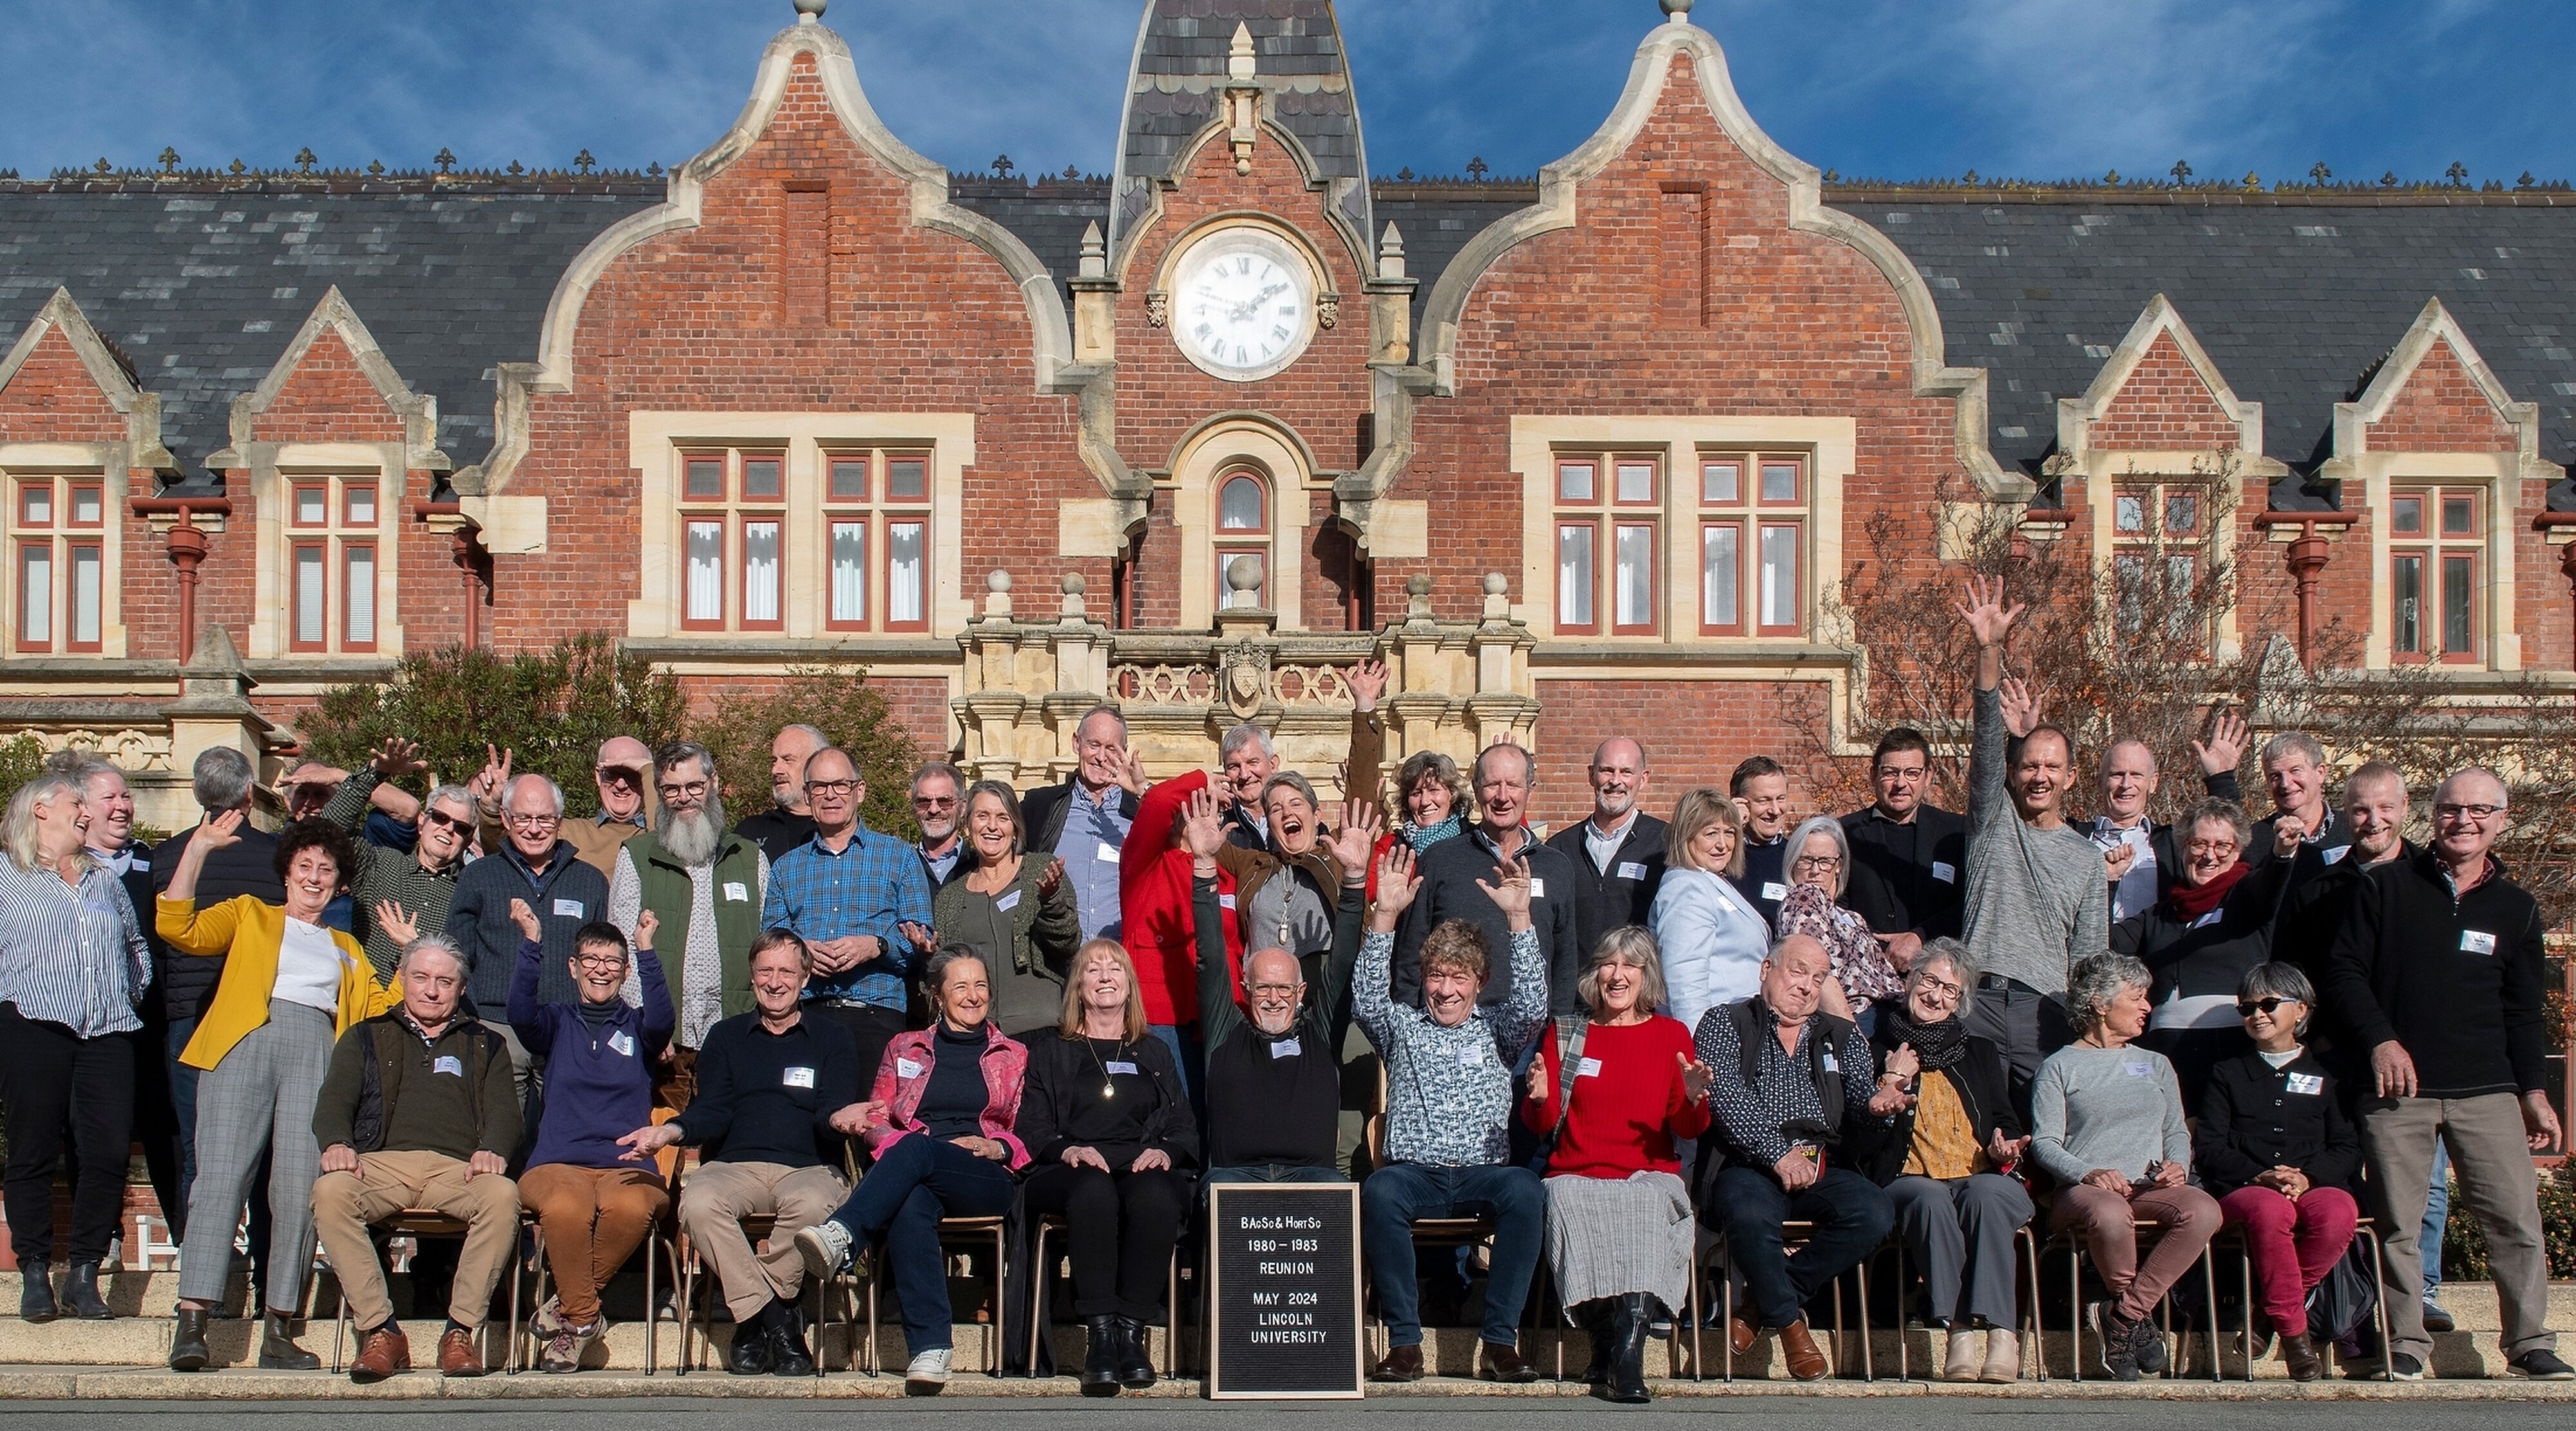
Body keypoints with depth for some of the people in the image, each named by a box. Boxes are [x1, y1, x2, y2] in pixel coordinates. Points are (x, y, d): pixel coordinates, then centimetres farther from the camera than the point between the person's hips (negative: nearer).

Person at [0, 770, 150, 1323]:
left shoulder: (105, 880, 23)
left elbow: (137, 943, 29)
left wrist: (133, 993, 15)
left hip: (108, 1031, 4)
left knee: (108, 1153, -4)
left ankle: (84, 1273, 4)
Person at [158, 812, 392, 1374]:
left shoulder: (347, 947, 32)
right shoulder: (250, 915, 24)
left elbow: (380, 1009, 20)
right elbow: (179, 930, 7)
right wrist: (198, 849, 5)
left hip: (318, 1051, 2)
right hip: (246, 1041, -2)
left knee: (300, 1188, -11)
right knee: (222, 1175, -15)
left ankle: (279, 1331, -8)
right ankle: (191, 1322, -18)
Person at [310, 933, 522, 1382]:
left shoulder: (485, 1046, 27)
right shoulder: (366, 1038, 27)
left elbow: (504, 1113, 14)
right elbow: (334, 1101, 13)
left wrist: (492, 1150, -11)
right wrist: (336, 1143, -12)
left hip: (456, 1168, 0)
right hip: (381, 1162, 0)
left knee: (503, 1195, -35)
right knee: (330, 1191, -35)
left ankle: (460, 1330, -29)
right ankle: (380, 1330, -31)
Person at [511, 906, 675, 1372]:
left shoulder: (638, 1027, 16)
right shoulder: (557, 1025, 17)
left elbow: (661, 1019, -8)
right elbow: (521, 1011, -5)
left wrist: (647, 951, -19)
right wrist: (532, 943, -16)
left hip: (628, 1165, 0)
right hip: (558, 1163, 0)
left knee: (631, 1207, -37)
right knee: (566, 1208, -38)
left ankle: (569, 1307, -16)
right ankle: (584, 1319, -18)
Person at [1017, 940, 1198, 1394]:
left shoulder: (1155, 1053, 28)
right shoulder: (1049, 1052, 23)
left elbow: (1186, 1128, 18)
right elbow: (1030, 1128, 11)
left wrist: (1165, 1151, -5)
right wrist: (1066, 1150, -10)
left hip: (1144, 1169, 1)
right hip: (1073, 1171, -1)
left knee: (1156, 1195, -37)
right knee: (1093, 1190, -39)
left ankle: (1132, 1331, -35)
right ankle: (1100, 1334, -40)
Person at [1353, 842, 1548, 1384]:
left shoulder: (1498, 1028, 18)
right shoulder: (1402, 1026, 19)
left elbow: (1532, 1005, -2)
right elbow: (1366, 1000, -1)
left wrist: (1519, 917, -13)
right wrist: (1386, 915, -13)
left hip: (1484, 1173, 0)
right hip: (1415, 1173, 0)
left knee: (1525, 1189, -34)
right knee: (1379, 1190, -35)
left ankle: (1500, 1340, -28)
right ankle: (1405, 1341, -30)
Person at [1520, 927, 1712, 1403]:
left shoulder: (1672, 1034, 12)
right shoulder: (1565, 1033, 13)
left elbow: (1686, 1129, 6)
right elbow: (1541, 1125, 9)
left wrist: (1694, 1100, -16)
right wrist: (1539, 1099, -14)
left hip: (1651, 1177, 0)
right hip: (1578, 1176, 0)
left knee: (1648, 1204, -35)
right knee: (1566, 1203, -34)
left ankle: (1628, 1349, -39)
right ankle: (1605, 1342, -30)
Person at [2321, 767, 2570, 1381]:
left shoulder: (2516, 907, 12)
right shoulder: (2385, 887, 5)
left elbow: (2524, 1010, 14)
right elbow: (2344, 971, 2)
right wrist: (2380, 1041, -10)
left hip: (2487, 1092, 2)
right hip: (2396, 1088, -2)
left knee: (2517, 1217, -4)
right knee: (2399, 1223, 1)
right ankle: (2406, 1341, 10)